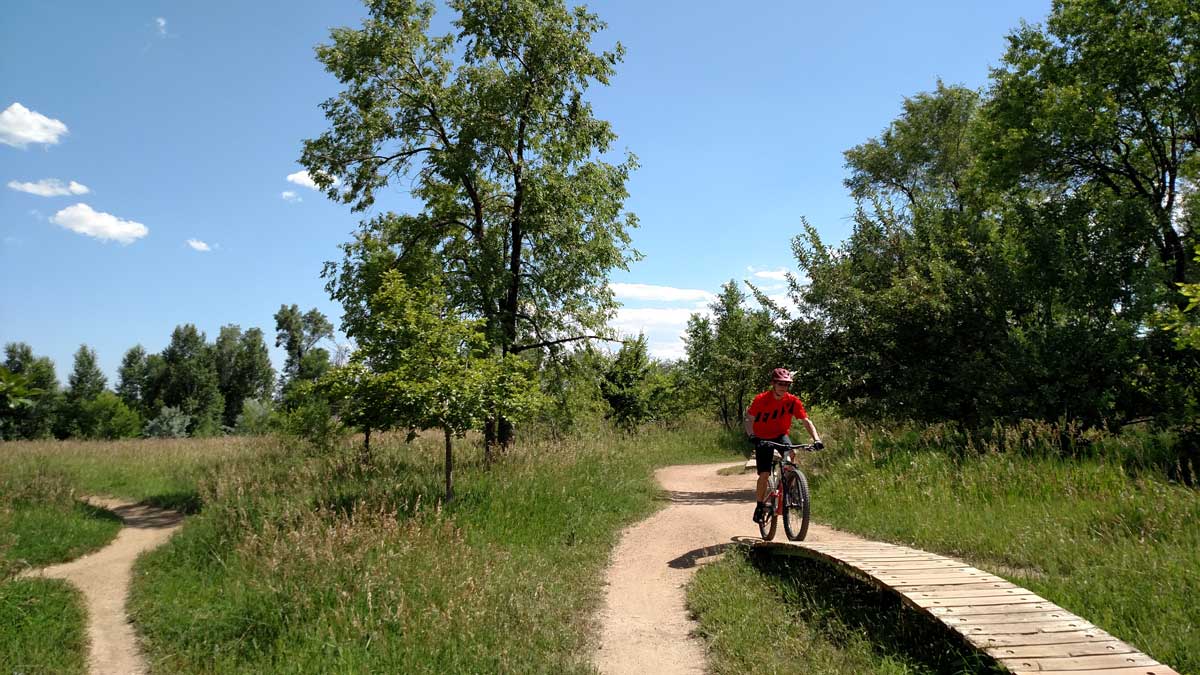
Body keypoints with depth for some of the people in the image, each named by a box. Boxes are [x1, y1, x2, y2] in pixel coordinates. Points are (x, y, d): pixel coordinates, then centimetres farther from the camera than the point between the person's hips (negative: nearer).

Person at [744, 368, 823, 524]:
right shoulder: (761, 399, -20)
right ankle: (760, 506, 10)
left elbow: (806, 421, -15)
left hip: (781, 435, 2)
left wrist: (816, 439, -29)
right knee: (764, 474, -12)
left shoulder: (793, 401, -15)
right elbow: (749, 419, -18)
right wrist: (751, 435, -37)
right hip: (763, 438, -2)